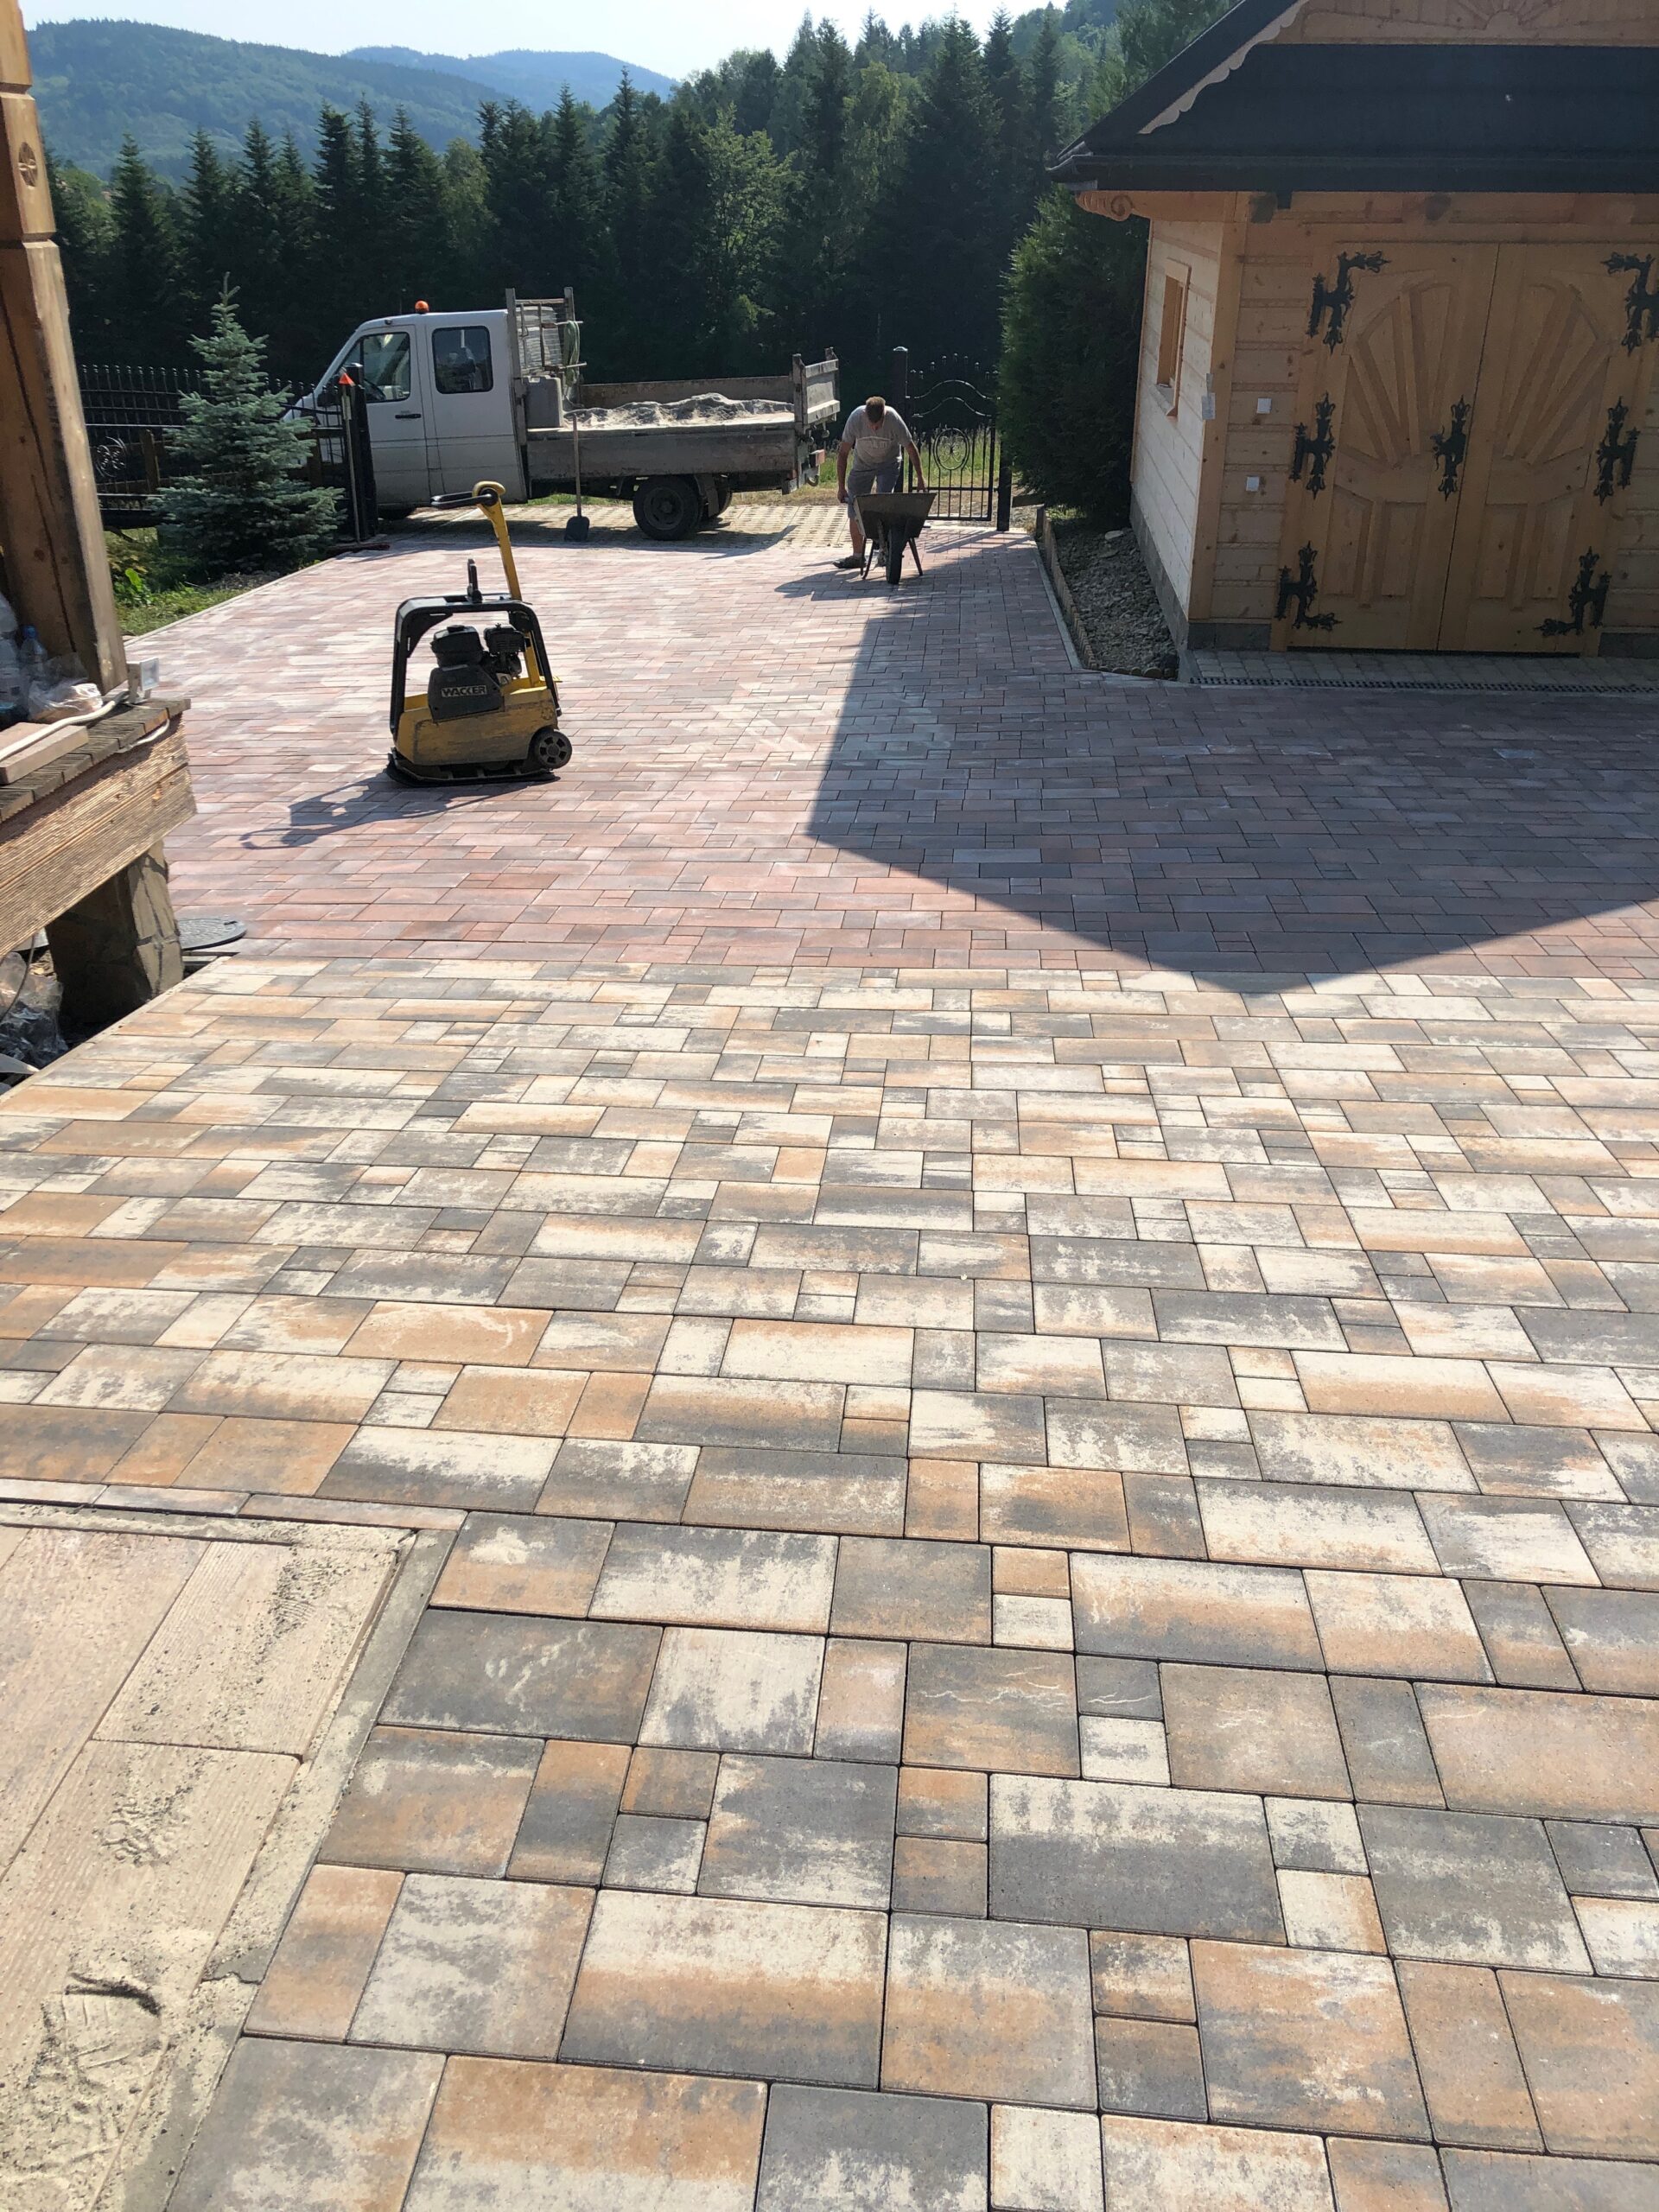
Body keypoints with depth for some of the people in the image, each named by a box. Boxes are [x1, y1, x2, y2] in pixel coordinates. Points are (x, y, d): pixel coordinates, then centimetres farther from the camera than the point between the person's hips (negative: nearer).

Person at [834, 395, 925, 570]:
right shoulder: (856, 418, -29)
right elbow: (843, 453, -19)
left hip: (889, 463, -2)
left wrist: (920, 479, -10)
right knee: (854, 510, 0)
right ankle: (857, 556, 11)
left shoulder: (894, 420, -31)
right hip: (862, 464, 2)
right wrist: (841, 487, -18)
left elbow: (911, 449, -16)